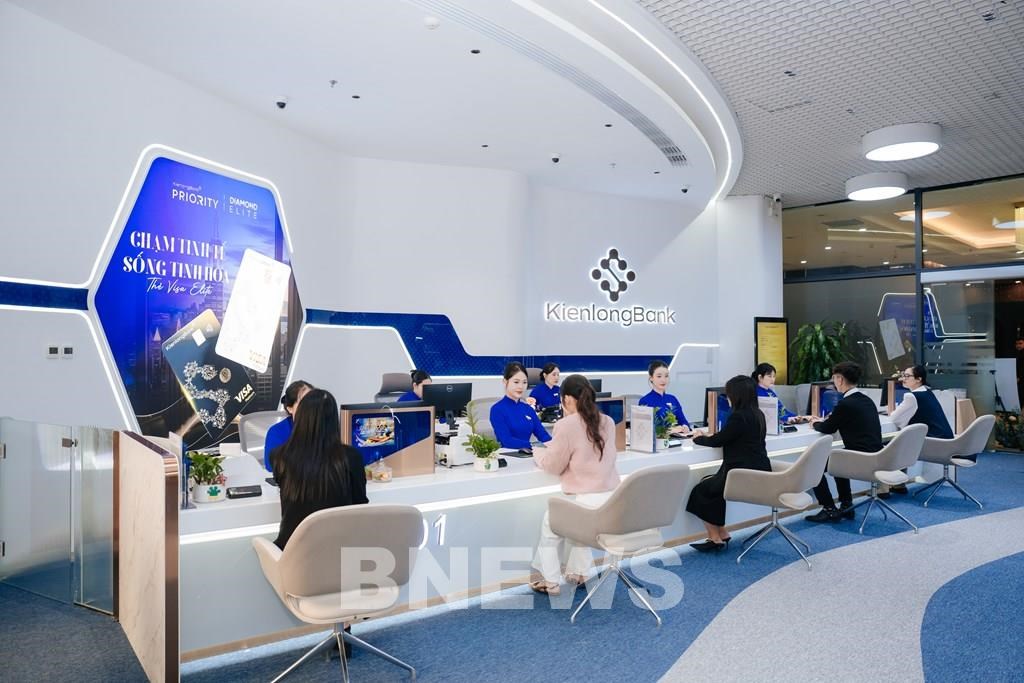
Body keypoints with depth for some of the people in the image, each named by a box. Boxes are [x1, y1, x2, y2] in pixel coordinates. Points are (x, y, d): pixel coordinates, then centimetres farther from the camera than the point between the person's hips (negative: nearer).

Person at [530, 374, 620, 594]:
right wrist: (555, 447, 28)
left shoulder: (566, 425, -13)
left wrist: (538, 453, 18)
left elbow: (552, 465, -2)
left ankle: (551, 582, 28)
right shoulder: (608, 422, 7)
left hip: (589, 503, -6)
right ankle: (578, 573, 39)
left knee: (550, 523, 24)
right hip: (614, 501, 6)